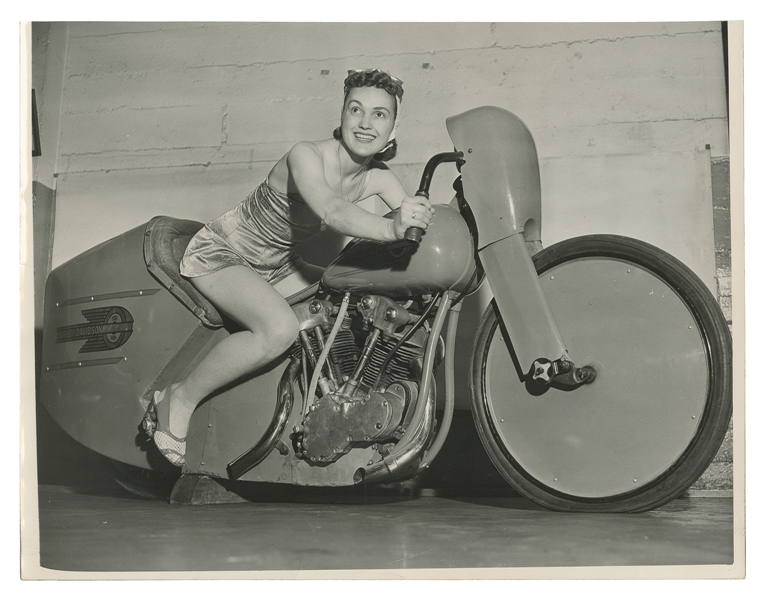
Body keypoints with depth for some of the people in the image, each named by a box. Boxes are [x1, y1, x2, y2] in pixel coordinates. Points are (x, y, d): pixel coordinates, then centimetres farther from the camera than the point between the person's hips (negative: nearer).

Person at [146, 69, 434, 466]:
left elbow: (418, 214, -14)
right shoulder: (306, 155, -29)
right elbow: (331, 210, -46)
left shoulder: (377, 177, -7)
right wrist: (390, 229, -63)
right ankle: (180, 399, -15)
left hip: (275, 264, 8)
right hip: (221, 254, -8)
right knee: (280, 329, -33)